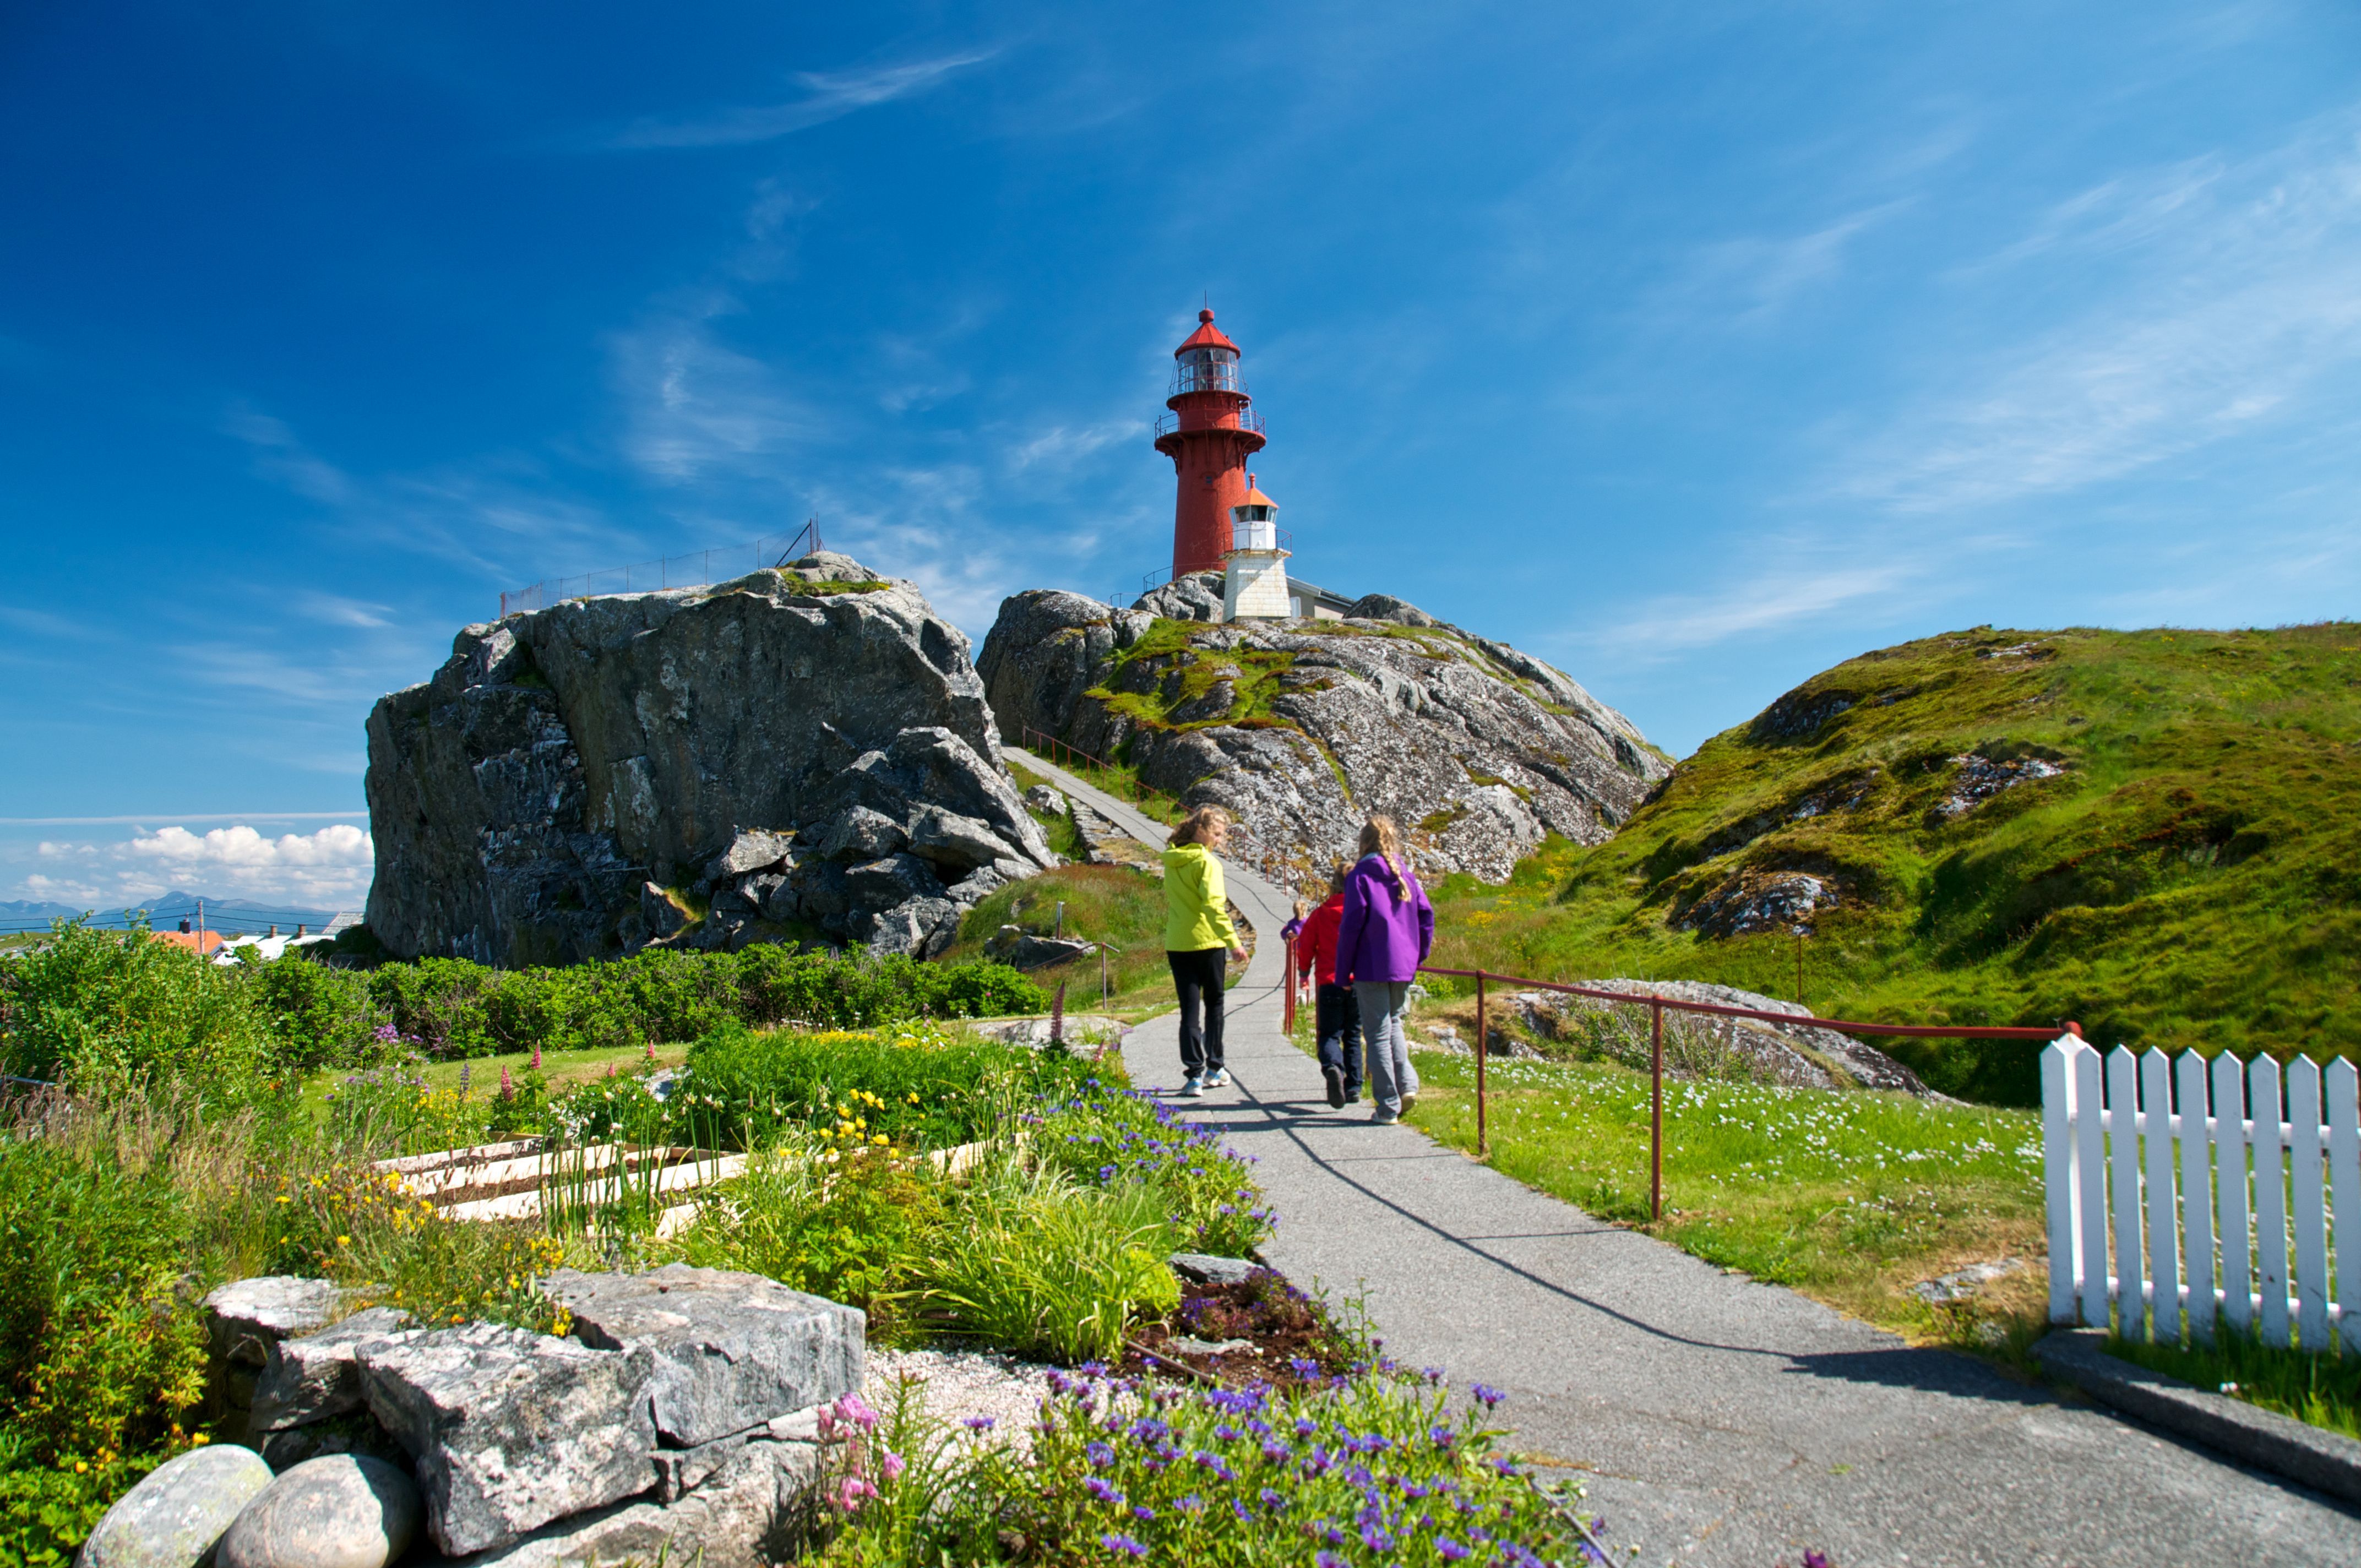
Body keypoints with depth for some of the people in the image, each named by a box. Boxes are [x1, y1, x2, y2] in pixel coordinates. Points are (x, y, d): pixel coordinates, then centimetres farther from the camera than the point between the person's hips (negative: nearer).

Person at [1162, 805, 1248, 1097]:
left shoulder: (1171, 861, 10)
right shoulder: (1206, 862, -11)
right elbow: (1213, 905, -21)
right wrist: (1233, 941, -23)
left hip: (1176, 944, 5)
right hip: (1206, 942, -5)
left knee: (1190, 1009, 4)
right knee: (1214, 1005, 13)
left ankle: (1194, 1074, -3)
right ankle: (1213, 1068, 18)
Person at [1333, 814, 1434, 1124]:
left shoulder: (1360, 876, -7)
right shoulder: (1406, 875, 8)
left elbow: (1351, 925, -11)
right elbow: (1426, 915, 7)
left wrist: (1343, 970, -5)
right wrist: (1418, 956, 17)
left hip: (1372, 968, -5)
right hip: (1403, 967, 5)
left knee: (1378, 1034, 1)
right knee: (1394, 1024, 22)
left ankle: (1388, 1107, 3)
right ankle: (1407, 1084, 5)